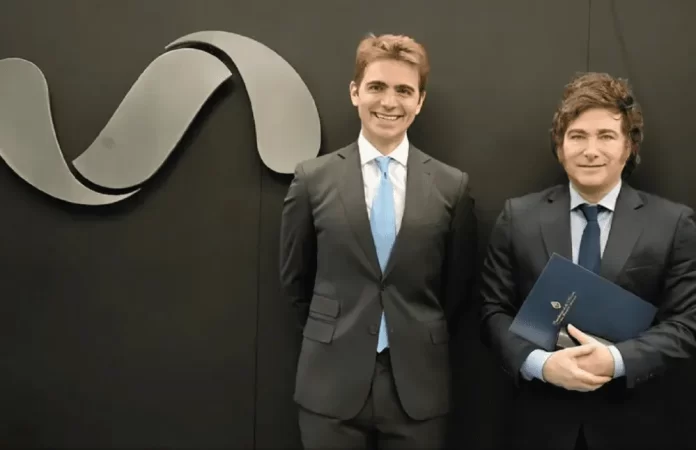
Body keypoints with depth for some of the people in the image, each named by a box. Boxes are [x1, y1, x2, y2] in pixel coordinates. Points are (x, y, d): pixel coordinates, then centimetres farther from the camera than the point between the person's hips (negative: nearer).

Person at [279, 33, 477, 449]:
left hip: (418, 386, 1)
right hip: (332, 384, 0)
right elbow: (295, 279, 8)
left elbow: (459, 283, 8)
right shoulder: (313, 178, -2)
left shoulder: (452, 185, -1)